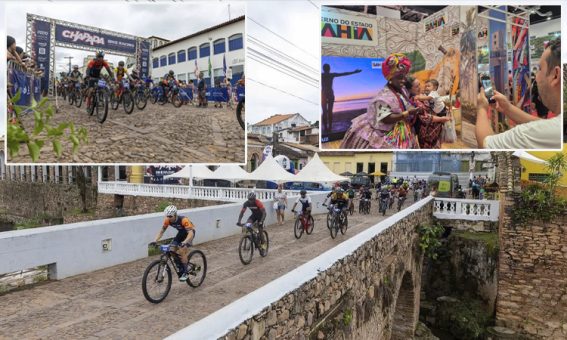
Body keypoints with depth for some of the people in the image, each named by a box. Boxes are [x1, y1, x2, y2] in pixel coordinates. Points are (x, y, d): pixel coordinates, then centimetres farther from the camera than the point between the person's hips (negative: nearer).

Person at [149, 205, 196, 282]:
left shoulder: (183, 220, -37)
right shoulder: (167, 220, -20)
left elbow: (191, 233, -43)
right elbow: (161, 231, -10)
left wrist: (184, 242, -59)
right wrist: (155, 241, -26)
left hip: (189, 233, -6)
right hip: (181, 233, 6)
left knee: (182, 251, -23)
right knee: (172, 250, -9)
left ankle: (185, 272, -8)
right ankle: (180, 268, 11)